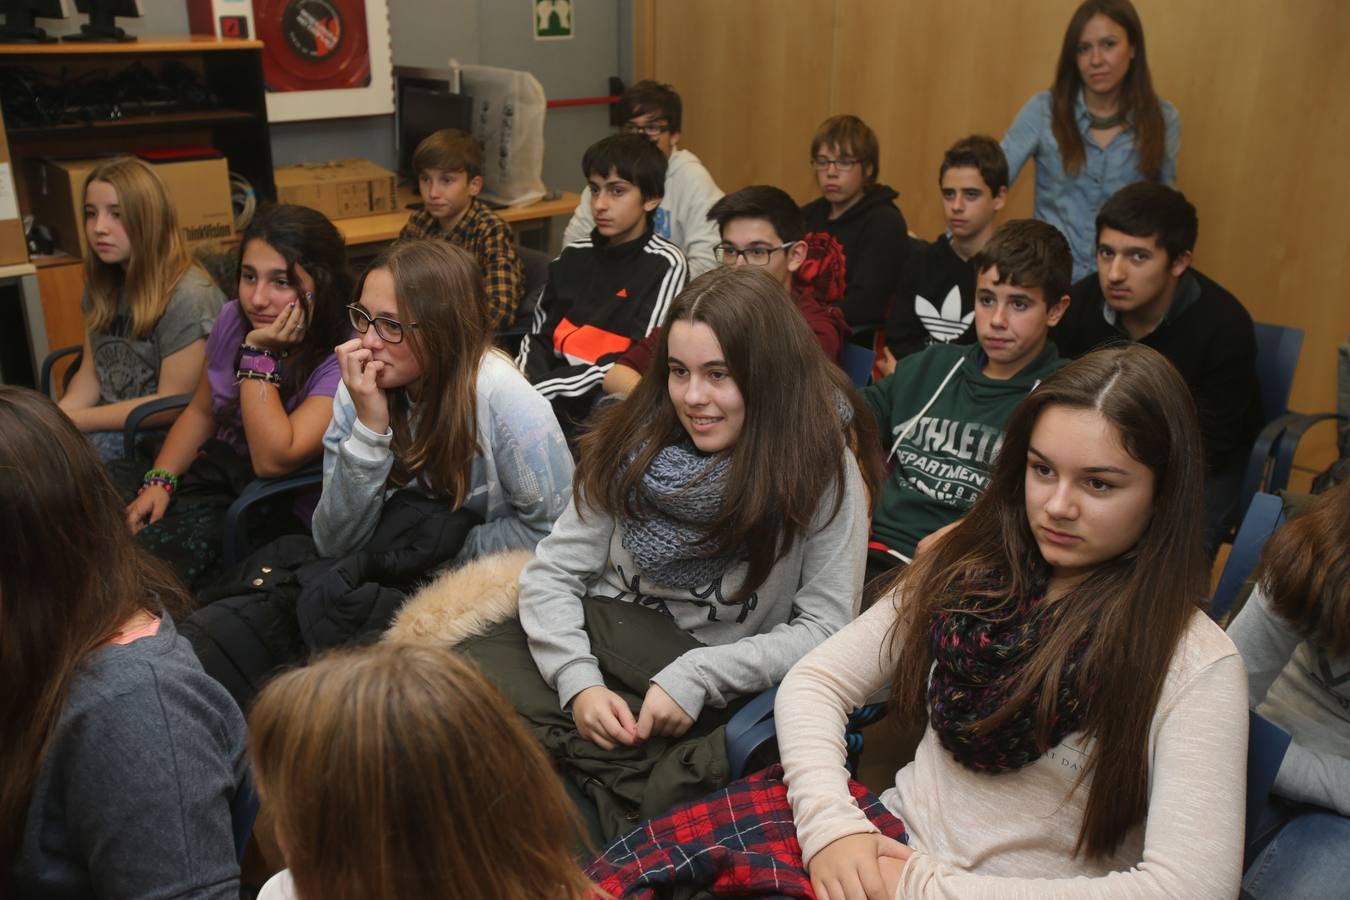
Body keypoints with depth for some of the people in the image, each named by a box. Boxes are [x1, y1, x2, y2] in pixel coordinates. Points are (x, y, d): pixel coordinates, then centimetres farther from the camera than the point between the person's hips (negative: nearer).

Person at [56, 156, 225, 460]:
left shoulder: (186, 297, -18)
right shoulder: (102, 285, 6)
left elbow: (172, 402, -17)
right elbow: (91, 372, 9)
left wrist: (71, 421, -16)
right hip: (112, 424, 7)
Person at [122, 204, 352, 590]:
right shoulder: (234, 319, -1)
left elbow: (274, 460, -26)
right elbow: (200, 412, 14)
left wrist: (259, 353, -25)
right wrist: (159, 482, -2)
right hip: (216, 476, 6)